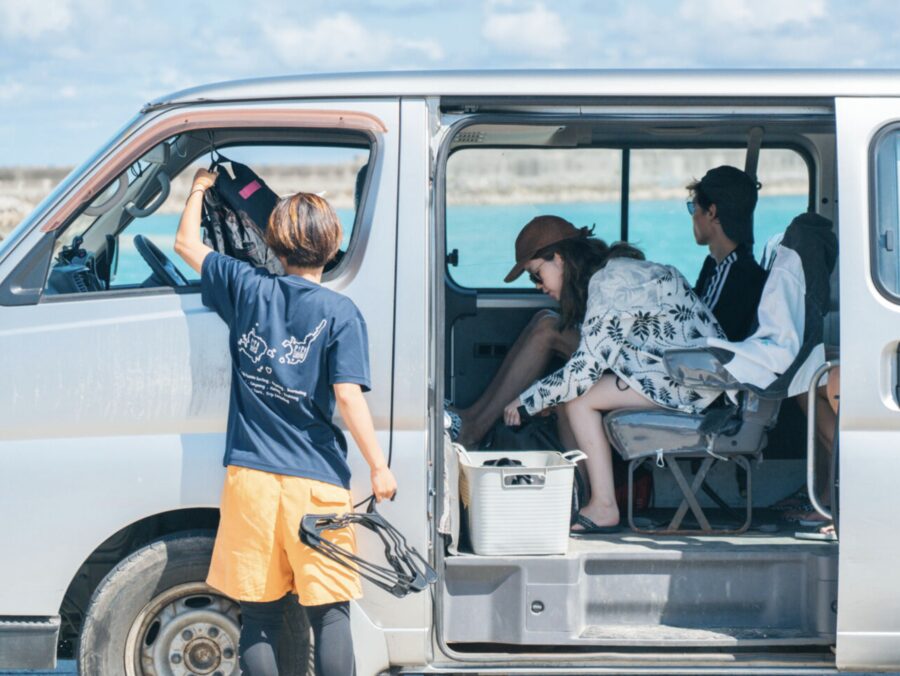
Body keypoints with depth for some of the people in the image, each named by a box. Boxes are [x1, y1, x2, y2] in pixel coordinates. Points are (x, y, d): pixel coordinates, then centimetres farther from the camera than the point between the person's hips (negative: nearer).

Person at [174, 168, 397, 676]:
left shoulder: (247, 289, 2)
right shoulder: (340, 313, -6)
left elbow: (188, 245, 17)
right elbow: (348, 395, -12)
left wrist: (200, 189, 34)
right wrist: (380, 468, -6)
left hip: (251, 478, 2)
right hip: (316, 482, -2)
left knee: (259, 616, 8)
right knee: (330, 612, 4)